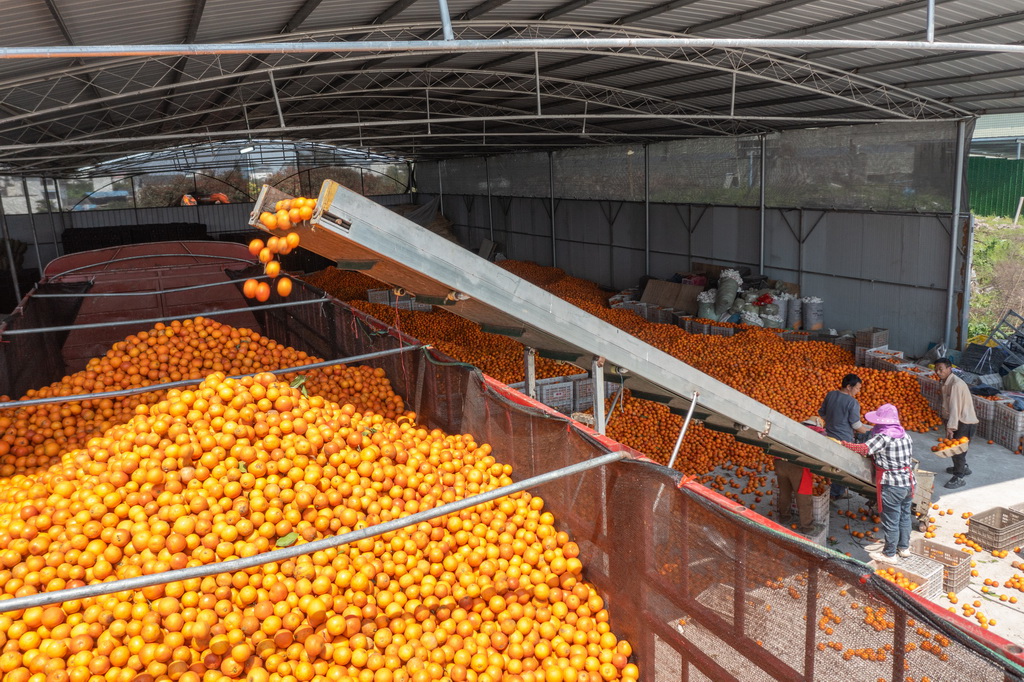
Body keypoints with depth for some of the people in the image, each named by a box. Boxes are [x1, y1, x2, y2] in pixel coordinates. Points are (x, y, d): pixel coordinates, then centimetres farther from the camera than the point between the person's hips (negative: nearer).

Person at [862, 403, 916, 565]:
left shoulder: (882, 437, -20)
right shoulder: (906, 436, 3)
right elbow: (910, 460, 12)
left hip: (891, 486, -8)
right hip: (908, 483, 8)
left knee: (891, 521, 5)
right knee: (904, 516, 22)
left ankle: (889, 554, 16)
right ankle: (904, 547, 37)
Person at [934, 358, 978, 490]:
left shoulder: (956, 384, -25)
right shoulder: (946, 382, 5)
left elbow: (955, 407, -29)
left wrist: (951, 427, -32)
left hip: (965, 422, -10)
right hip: (958, 420, 10)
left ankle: (959, 478, 5)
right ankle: (963, 467, 43)